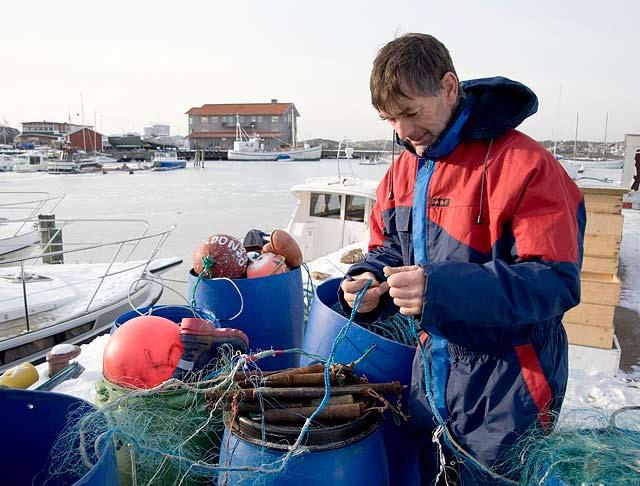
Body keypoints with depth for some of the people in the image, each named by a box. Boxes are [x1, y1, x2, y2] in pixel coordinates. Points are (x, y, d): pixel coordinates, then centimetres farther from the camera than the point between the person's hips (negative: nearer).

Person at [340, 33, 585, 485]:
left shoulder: (523, 165, -19)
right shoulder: (404, 169, 3)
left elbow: (556, 281, -23)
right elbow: (387, 248, 13)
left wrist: (443, 290, -35)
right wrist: (369, 280, -10)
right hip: (431, 381, 7)